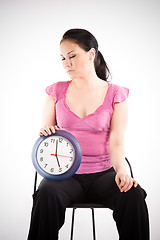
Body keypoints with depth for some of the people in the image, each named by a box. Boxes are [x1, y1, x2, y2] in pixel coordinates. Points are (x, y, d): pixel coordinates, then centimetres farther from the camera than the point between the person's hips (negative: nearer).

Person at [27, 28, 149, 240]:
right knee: (46, 194, -32)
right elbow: (45, 132, 10)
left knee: (133, 194, -29)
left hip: (102, 172, 0)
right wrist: (45, 134, -15)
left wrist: (121, 170, -21)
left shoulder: (115, 94, 4)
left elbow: (116, 142, -2)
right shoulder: (56, 91, 8)